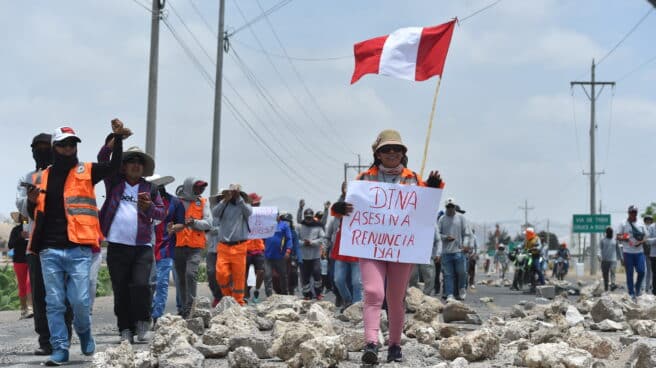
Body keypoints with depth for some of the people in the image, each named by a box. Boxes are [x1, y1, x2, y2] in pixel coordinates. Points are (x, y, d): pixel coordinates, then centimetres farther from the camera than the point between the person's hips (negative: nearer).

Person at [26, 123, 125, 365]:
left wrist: (118, 138, -21)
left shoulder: (86, 172, 7)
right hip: (49, 250, 2)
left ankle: (83, 331, 24)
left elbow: (114, 166, -9)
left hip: (78, 249, -2)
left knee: (80, 301, -6)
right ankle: (60, 348, 9)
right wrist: (32, 202, -1)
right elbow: (35, 215, 21)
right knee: (54, 303, 2)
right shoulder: (41, 178, 14)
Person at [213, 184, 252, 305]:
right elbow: (215, 213, -8)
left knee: (239, 276, -1)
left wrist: (239, 198, -22)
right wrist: (225, 200, -17)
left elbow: (249, 212, -14)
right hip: (223, 246, 1)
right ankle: (228, 297, 13)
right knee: (221, 274, -8)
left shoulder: (244, 205, 9)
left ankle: (238, 302, 8)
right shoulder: (224, 205, 11)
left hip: (239, 246, -1)